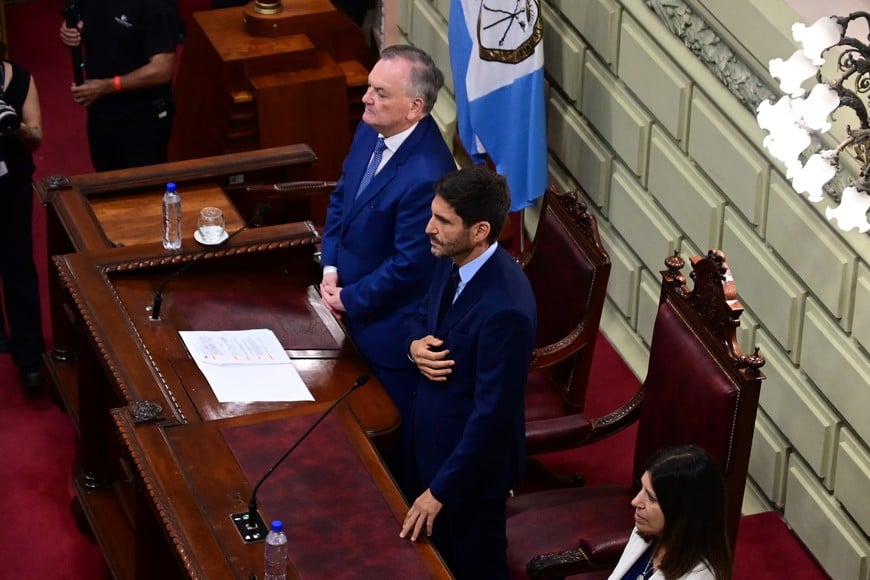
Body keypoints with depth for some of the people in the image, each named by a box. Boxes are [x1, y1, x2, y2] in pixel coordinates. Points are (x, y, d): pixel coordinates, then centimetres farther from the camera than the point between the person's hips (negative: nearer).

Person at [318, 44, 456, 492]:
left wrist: (350, 300, -14)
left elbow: (409, 266, -26)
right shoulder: (371, 131, -6)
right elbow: (341, 197, 10)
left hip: (392, 326, -8)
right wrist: (330, 266, -2)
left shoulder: (426, 175, -33)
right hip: (353, 307, 8)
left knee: (397, 430, 12)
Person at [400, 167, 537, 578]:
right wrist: (416, 346, -12)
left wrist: (440, 490, -23)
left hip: (472, 454, -8)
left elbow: (492, 413, -29)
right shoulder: (453, 260, -7)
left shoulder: (505, 309, -34)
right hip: (432, 434, 8)